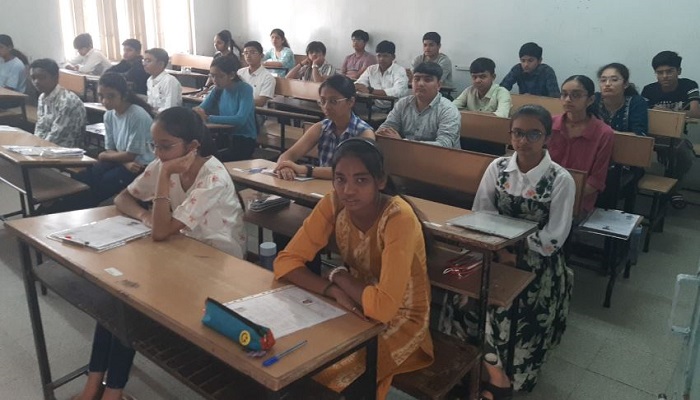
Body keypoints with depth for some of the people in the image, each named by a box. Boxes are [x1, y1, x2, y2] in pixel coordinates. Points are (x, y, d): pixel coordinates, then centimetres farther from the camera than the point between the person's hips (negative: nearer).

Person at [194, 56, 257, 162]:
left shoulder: (245, 89, -15)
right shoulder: (218, 89, 4)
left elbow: (240, 119, -27)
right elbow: (201, 108, 4)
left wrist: (208, 118, -28)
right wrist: (198, 112, -21)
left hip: (245, 141, -6)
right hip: (225, 137, 6)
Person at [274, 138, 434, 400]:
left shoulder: (399, 218, -30)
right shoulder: (333, 204, -13)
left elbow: (384, 307, -36)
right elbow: (286, 262, -13)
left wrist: (339, 277, -19)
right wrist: (334, 291, -28)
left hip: (399, 322, -5)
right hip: (357, 309, 5)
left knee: (318, 374, -21)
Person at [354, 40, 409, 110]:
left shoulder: (400, 70, -4)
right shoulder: (371, 69, 12)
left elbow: (397, 92, -21)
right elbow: (357, 85, 5)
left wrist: (371, 91, -21)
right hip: (375, 108, 4)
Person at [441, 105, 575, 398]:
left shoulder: (561, 180, -10)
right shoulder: (498, 168, 0)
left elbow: (553, 239, -10)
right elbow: (479, 215, 1)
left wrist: (514, 253, -17)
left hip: (537, 261, -3)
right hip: (496, 252, 4)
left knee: (504, 308, -23)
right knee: (465, 294, -20)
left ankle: (501, 376, 3)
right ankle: (495, 374, -3)